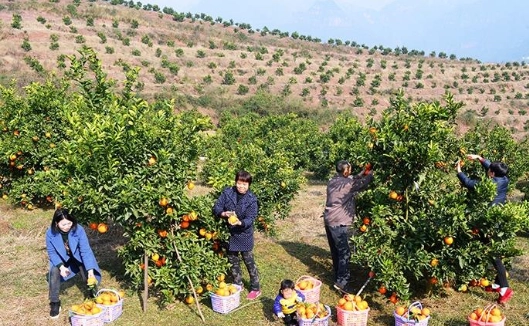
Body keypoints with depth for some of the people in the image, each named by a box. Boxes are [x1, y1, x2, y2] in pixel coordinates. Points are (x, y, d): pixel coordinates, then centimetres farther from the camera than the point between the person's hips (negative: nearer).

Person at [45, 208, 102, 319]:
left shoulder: (78, 230, -31)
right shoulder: (50, 233, -26)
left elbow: (86, 250, -29)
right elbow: (52, 253, -14)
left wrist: (90, 270, -37)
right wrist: (61, 266, -30)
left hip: (78, 257, -1)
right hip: (61, 259, 1)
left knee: (90, 276, -16)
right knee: (54, 272, -27)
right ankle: (54, 303, -5)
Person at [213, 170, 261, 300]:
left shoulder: (252, 199, -13)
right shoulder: (227, 193, -7)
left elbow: (250, 219, -17)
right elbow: (216, 207, -8)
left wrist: (239, 222, -37)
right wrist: (224, 214, -29)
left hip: (244, 235, -3)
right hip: (230, 233, 3)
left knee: (249, 262, 5)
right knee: (233, 261, 17)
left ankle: (255, 288, 20)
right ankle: (238, 285, 36)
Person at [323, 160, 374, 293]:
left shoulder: (332, 181, 9)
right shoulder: (346, 183, -15)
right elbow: (363, 184, -1)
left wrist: (361, 174, 21)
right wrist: (370, 174, 16)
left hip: (329, 221, 9)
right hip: (339, 223, -9)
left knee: (335, 251, 17)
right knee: (344, 252, -2)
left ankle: (338, 277, 28)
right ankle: (341, 282, -2)